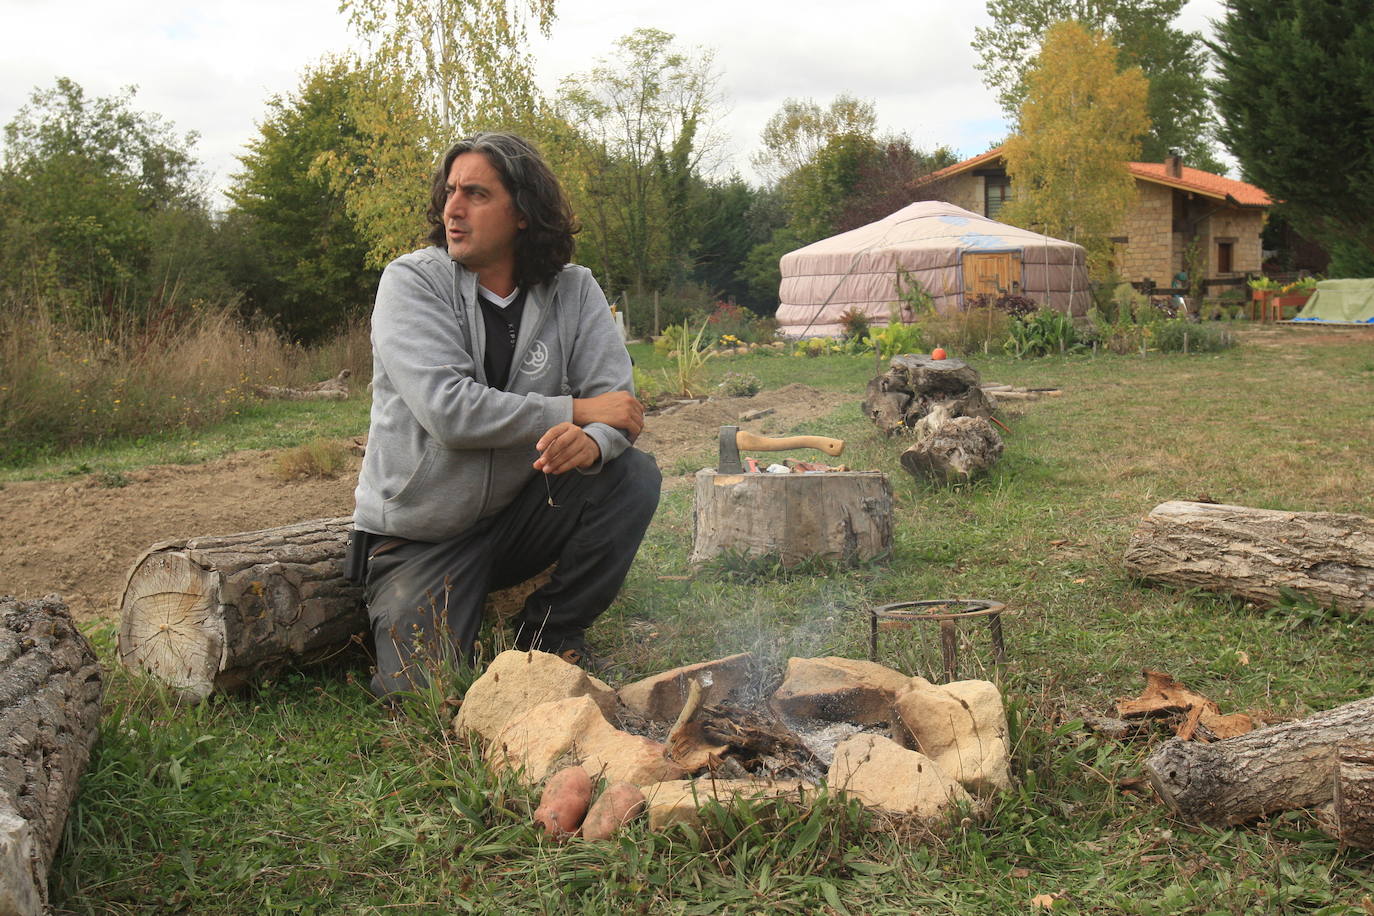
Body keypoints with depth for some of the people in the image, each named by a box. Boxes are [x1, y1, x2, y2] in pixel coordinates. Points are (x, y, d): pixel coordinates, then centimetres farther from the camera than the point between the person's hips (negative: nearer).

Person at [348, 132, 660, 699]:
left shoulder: (573, 291, -4)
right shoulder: (411, 281, -14)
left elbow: (618, 405, -11)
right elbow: (449, 409, -27)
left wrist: (593, 441, -36)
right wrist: (573, 410, -23)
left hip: (518, 515, 3)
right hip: (421, 537, -3)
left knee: (633, 477, -20)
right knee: (428, 696, -17)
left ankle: (550, 632, -2)